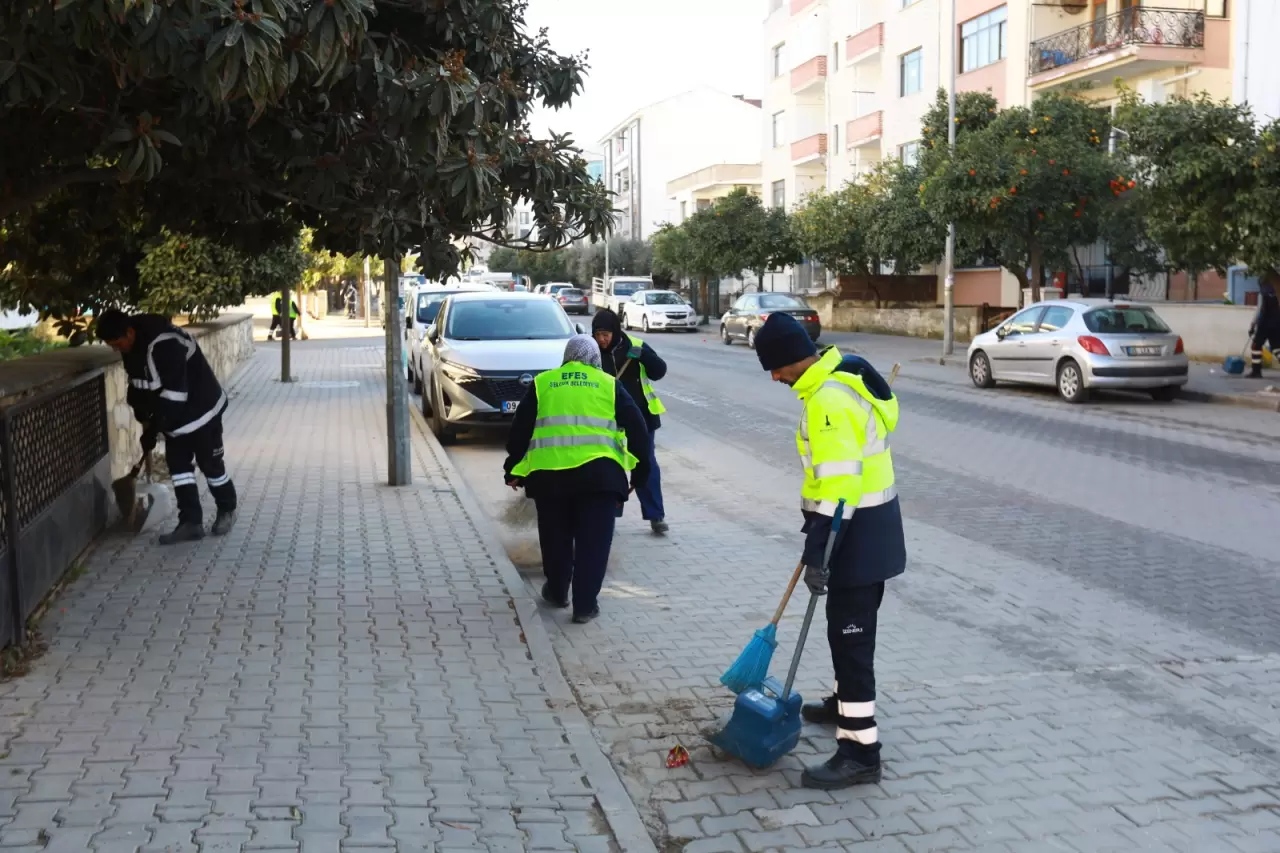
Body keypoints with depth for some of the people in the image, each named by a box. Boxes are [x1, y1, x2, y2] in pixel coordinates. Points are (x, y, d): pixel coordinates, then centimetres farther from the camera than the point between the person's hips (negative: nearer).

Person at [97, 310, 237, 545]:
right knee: (177, 464, 5)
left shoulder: (164, 344, -32)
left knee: (210, 463, 4)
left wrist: (153, 429, -25)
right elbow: (137, 383, 10)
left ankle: (227, 510, 25)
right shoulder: (132, 344, -3)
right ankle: (191, 522, 8)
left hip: (200, 408, -8)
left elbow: (174, 393, -31)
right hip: (175, 414, 9)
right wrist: (144, 418, 3)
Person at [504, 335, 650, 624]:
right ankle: (585, 604, 4)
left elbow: (520, 428, 10)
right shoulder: (608, 384, 11)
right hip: (598, 471, -1)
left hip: (548, 472, 2)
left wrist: (514, 469, 16)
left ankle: (557, 592, 32)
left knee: (555, 537, 18)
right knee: (592, 540, 5)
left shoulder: (541, 383, 13)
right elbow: (636, 426, 6)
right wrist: (640, 468, 11)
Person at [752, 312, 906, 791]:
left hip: (859, 530, -10)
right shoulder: (843, 375, 9)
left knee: (850, 634, -6)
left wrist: (816, 553, -27)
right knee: (850, 626, 24)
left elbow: (837, 484, -29)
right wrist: (817, 538, 26)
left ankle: (860, 751, -1)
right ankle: (846, 703, 43)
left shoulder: (829, 400, -24)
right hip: (870, 521, 10)